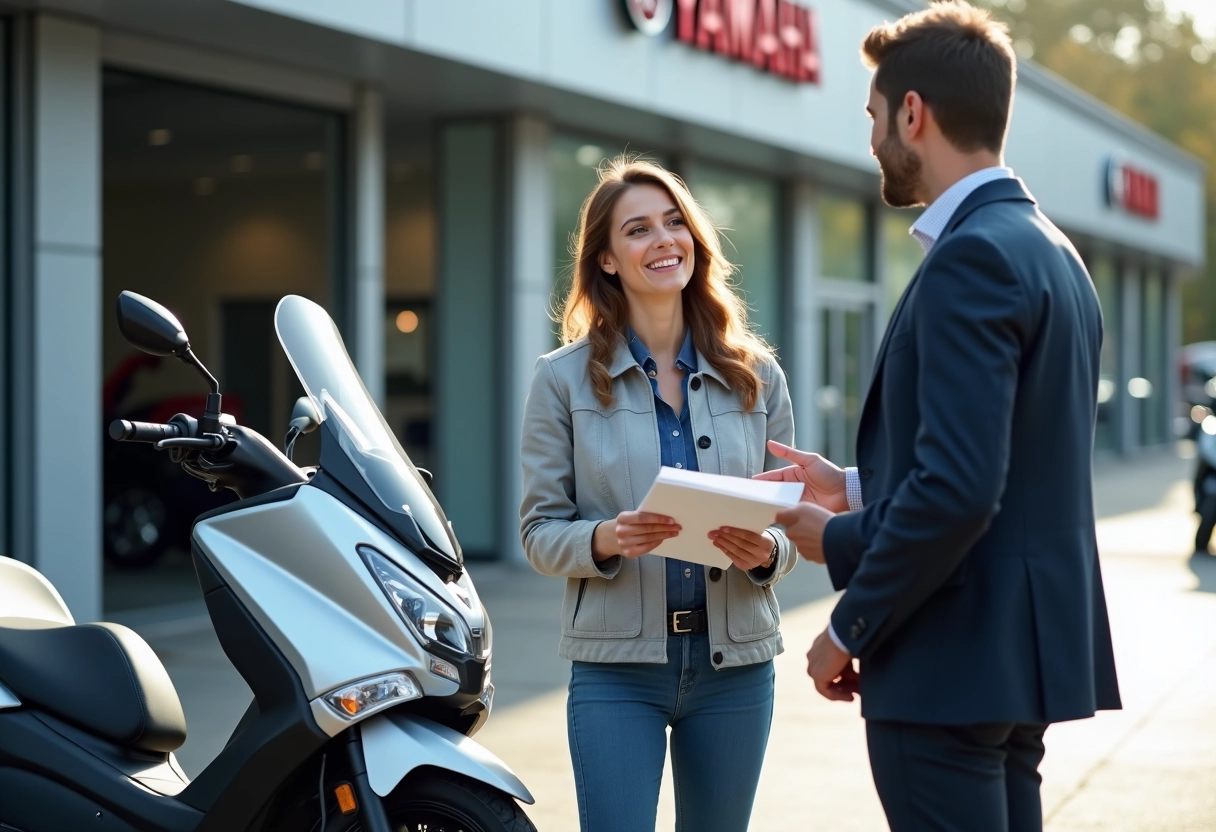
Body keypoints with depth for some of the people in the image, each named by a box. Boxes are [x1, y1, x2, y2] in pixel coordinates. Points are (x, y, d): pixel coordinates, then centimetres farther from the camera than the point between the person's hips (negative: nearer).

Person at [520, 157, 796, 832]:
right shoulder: (563, 379, 0)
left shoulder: (756, 375, 6)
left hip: (734, 663, 3)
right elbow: (539, 532, -1)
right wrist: (606, 539, -21)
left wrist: (766, 551, -14)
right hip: (617, 664, -2)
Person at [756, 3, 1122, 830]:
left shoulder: (974, 255, -17)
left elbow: (958, 488, -24)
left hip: (957, 662, -10)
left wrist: (850, 627, -13)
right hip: (1022, 648, 10)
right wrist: (859, 497, 15)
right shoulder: (1049, 250, 13)